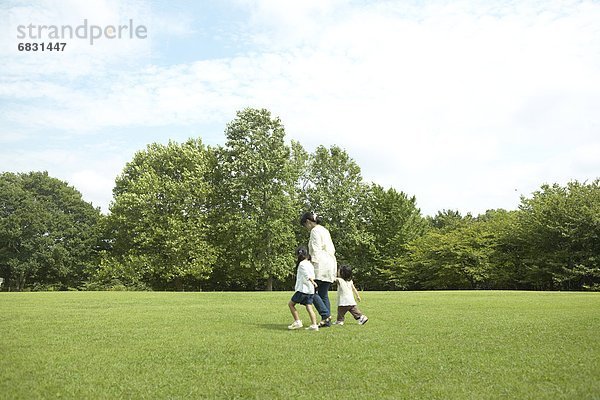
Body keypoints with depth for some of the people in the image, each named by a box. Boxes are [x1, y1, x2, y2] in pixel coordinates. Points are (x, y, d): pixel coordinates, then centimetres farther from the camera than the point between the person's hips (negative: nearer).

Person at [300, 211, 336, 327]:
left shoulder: (315, 231, -6)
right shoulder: (324, 230, 22)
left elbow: (316, 250, -15)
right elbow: (332, 249, 22)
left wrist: (314, 263, -15)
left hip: (322, 264, -9)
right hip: (331, 263, 9)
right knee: (324, 294, 9)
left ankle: (326, 315, -12)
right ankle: (327, 321, 7)